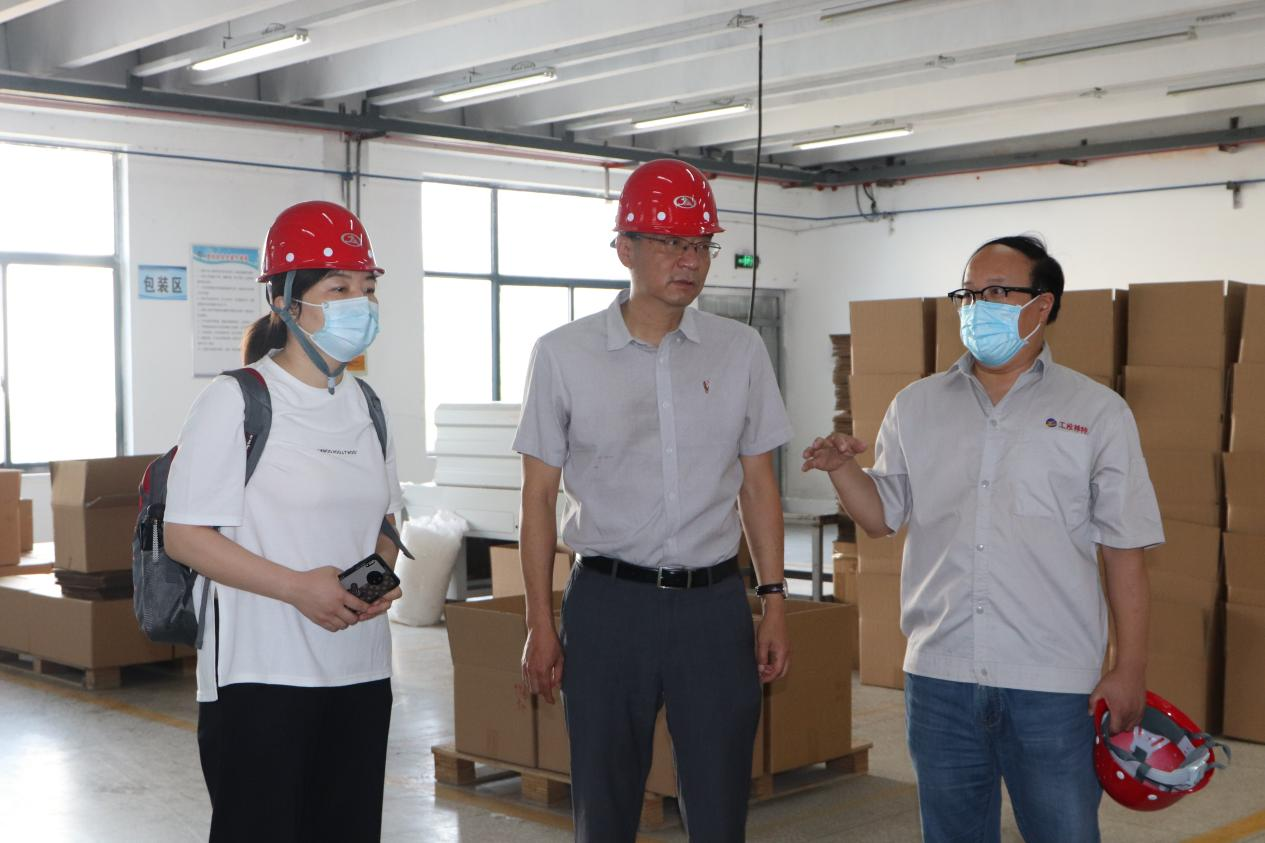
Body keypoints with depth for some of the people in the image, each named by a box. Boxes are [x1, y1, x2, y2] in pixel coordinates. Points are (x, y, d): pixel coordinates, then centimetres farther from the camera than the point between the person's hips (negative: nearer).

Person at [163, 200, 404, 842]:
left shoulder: (364, 405, 11)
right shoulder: (234, 402, -9)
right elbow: (184, 536, -12)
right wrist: (299, 587, -21)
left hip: (360, 670, 6)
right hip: (261, 674, -6)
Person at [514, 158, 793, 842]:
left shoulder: (740, 350, 6)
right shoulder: (563, 353, 0)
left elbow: (757, 485, 10)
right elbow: (539, 493, 3)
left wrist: (774, 603, 4)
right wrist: (539, 625, 0)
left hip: (714, 601, 1)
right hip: (608, 600, -1)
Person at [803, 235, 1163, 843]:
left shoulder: (1098, 413, 1)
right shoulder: (915, 407, 9)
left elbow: (1124, 551, -1)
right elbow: (883, 517, 10)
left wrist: (1130, 668, -4)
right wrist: (841, 469, -9)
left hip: (1051, 683, -3)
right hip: (939, 674, 3)